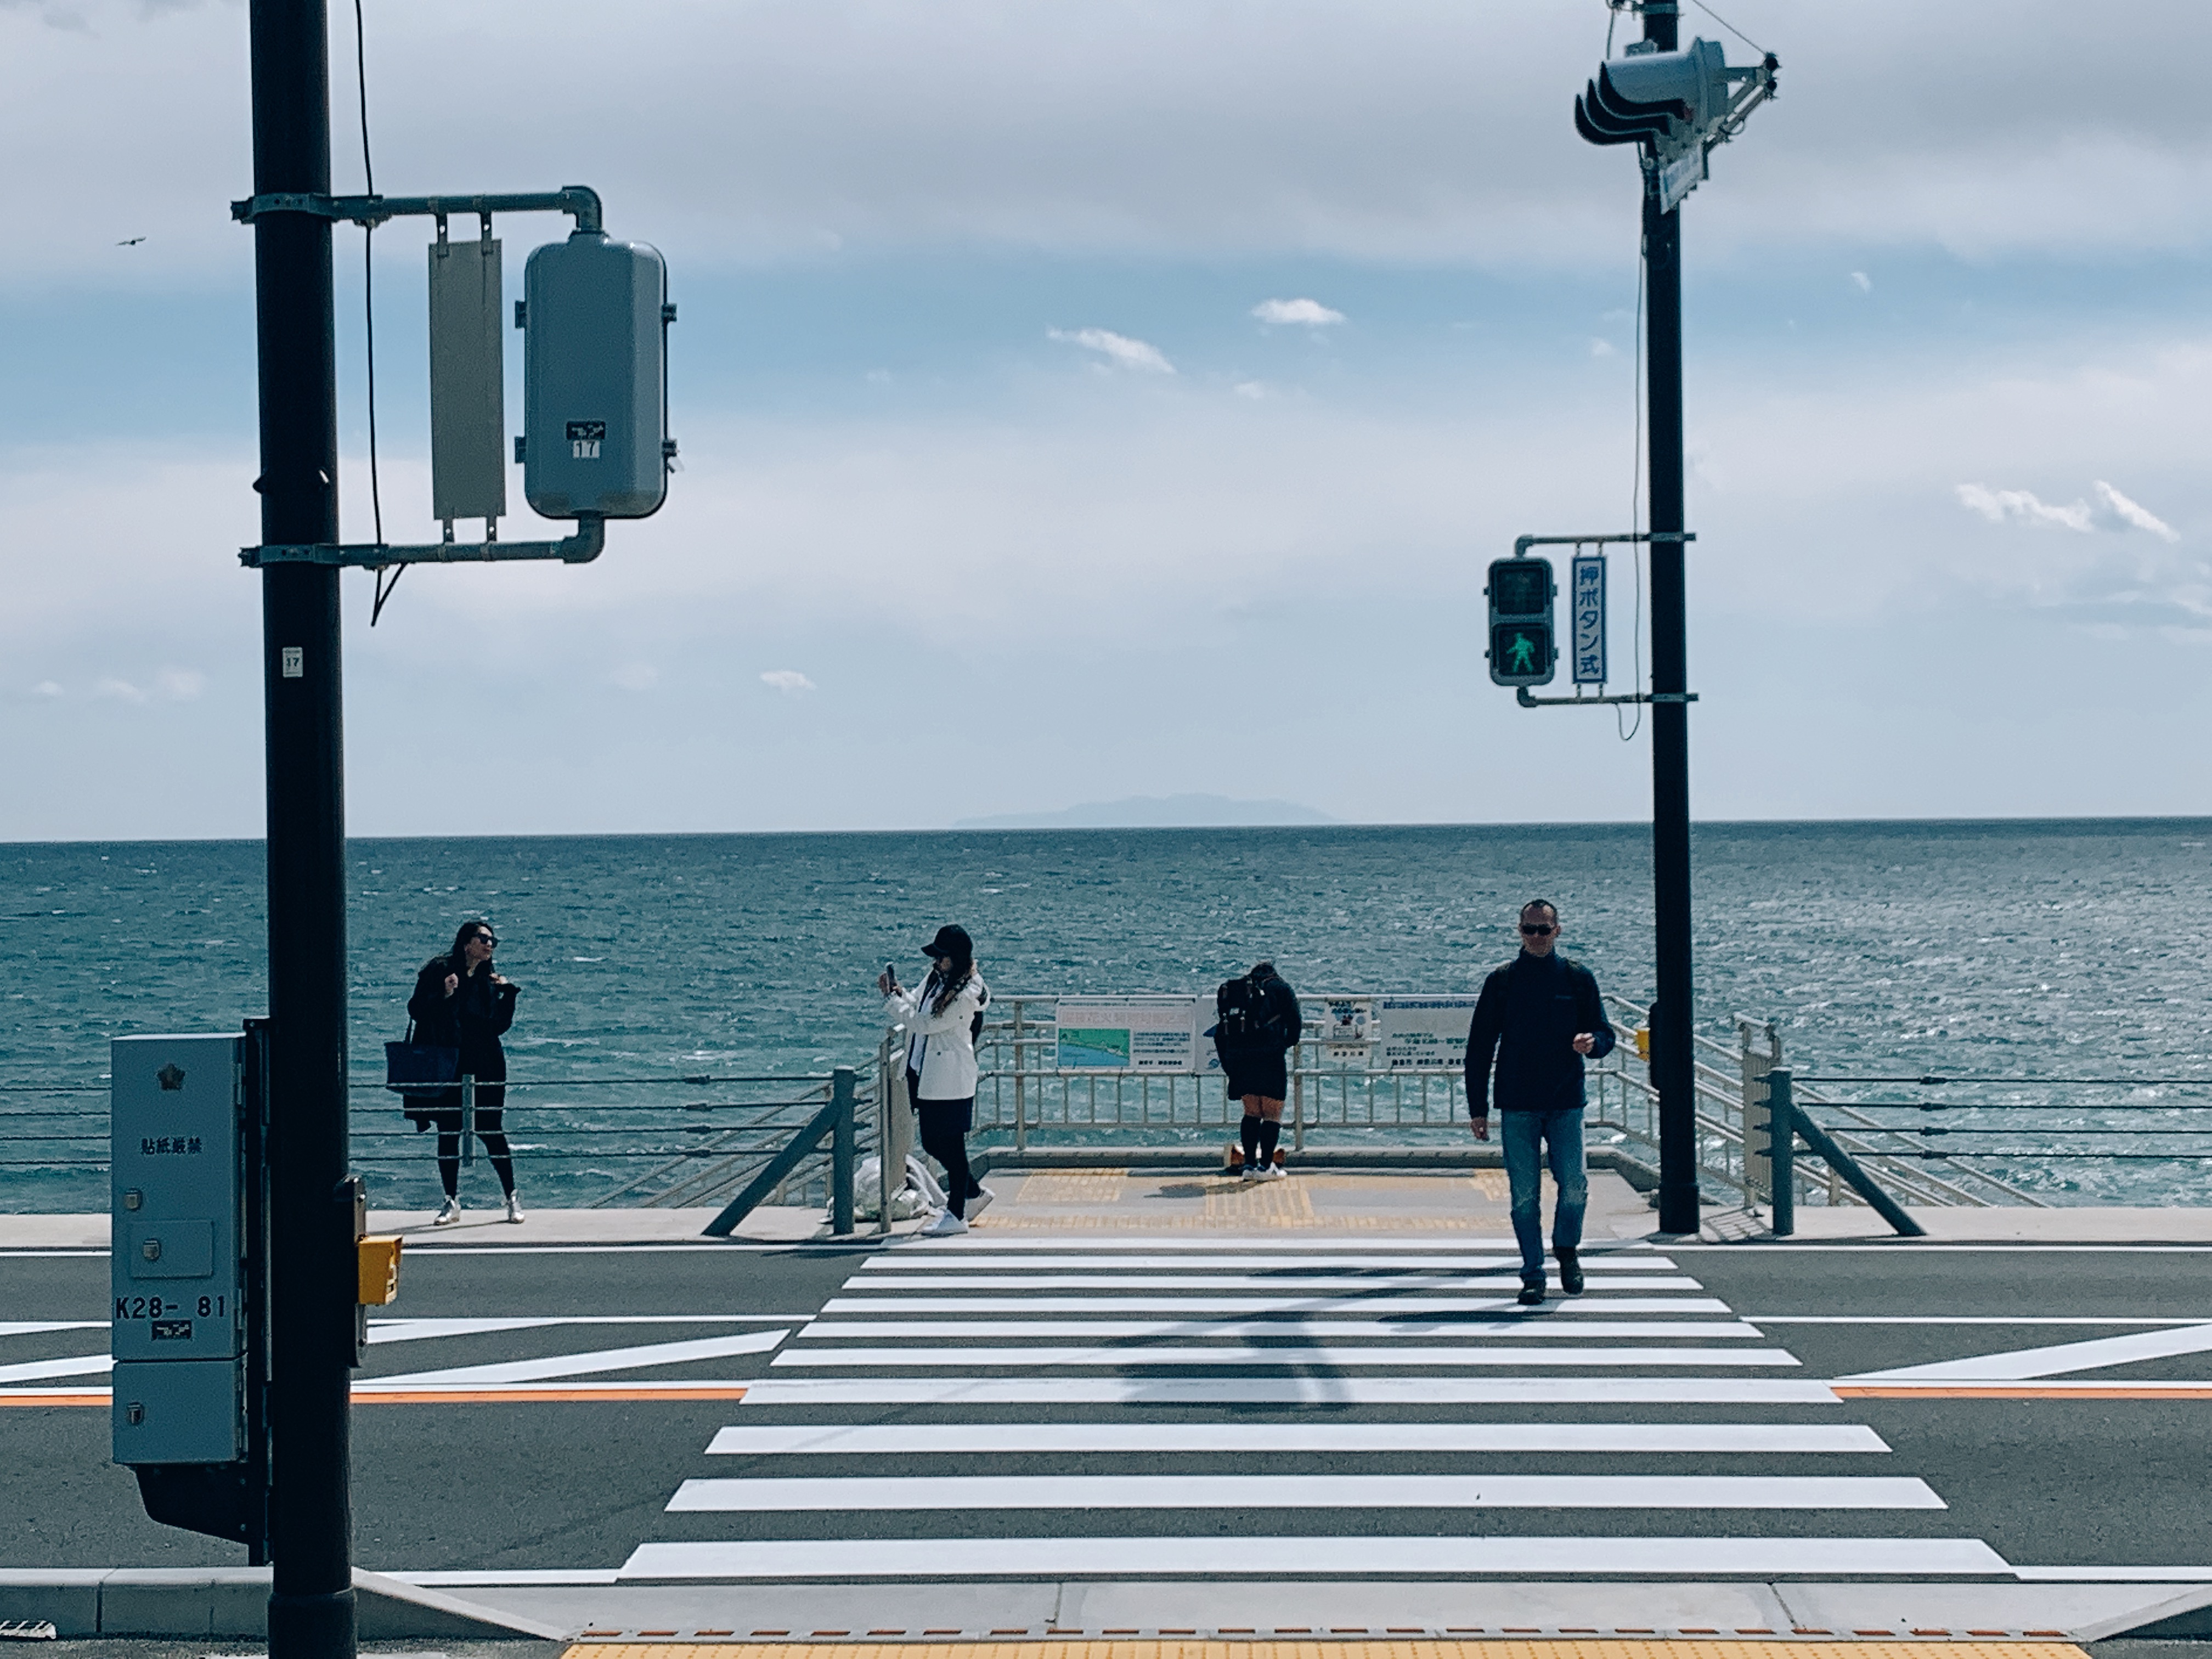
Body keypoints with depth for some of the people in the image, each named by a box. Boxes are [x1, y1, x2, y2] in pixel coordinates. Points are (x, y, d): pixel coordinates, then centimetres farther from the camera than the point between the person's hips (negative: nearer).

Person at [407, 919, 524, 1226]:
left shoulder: (488, 979, 11)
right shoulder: (439, 970, -1)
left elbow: (499, 1026, 9)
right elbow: (416, 1010, -7)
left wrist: (508, 993, 0)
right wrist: (443, 996, -20)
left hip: (485, 1068, 2)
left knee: (491, 1131, -1)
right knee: (448, 1133, 3)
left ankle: (512, 1198, 9)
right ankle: (452, 1202, 12)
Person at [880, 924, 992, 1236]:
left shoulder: (965, 995, -19)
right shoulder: (936, 979, 8)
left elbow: (923, 1023, -19)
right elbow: (916, 1007, 20)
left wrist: (891, 999, -11)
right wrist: (899, 993, 0)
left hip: (950, 1080, -9)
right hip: (928, 1077, 9)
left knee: (951, 1145, -1)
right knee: (932, 1143, 14)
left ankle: (956, 1215, 8)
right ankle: (975, 1192, 32)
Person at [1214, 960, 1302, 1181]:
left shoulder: (1230, 990, 23)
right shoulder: (1280, 987, 12)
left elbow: (1220, 1033, 19)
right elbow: (1295, 1019, 3)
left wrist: (1228, 1067, 22)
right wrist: (1290, 1042, 22)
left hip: (1237, 1056, 4)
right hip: (1269, 1055, -4)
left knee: (1251, 1113, 14)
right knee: (1272, 1114, 3)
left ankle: (1249, 1165, 9)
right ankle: (1266, 1167, -2)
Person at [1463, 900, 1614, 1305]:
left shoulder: (1578, 979, 7)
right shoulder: (1502, 981, 5)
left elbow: (1605, 1034, 10)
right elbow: (1479, 1047, 7)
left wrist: (1591, 1042, -16)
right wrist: (1478, 1108, 2)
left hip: (1566, 1103, 0)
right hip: (1517, 1106, 0)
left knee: (1574, 1185, -9)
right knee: (1524, 1195, 0)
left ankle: (1567, 1249, 18)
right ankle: (1533, 1275, 9)